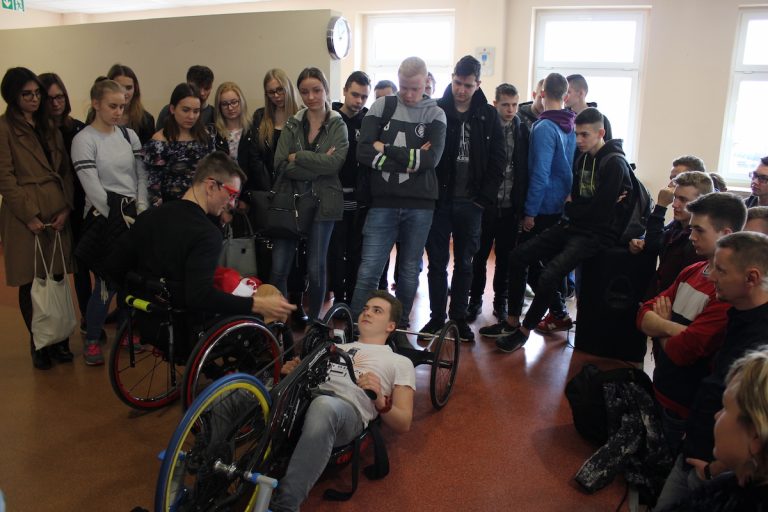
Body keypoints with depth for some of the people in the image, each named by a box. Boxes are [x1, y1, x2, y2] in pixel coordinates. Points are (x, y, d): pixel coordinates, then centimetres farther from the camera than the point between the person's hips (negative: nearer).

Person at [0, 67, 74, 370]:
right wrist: (30, 216, -13)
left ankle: (58, 339, 20)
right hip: (25, 217, -5)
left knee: (57, 278, 6)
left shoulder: (48, 127, 17)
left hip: (57, 215, 5)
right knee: (31, 284, 3)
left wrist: (66, 209, -1)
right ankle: (39, 344, 16)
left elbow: (65, 171, 12)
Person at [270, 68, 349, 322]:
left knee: (316, 270, 5)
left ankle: (314, 321, 21)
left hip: (322, 204, -1)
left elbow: (335, 162, -14)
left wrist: (298, 157, -11)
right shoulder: (292, 125, 9)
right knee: (278, 269, -2)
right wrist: (319, 164, -13)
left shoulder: (338, 126, 5)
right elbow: (281, 165, -5)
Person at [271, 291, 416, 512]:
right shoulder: (336, 347, 37)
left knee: (323, 406, -40)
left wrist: (380, 402, -6)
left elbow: (403, 424, 15)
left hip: (349, 406, -3)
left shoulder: (400, 362, 24)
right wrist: (294, 372, 6)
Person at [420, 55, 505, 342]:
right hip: (439, 200, -1)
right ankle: (436, 317, 18)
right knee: (437, 262, 6)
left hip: (470, 203, 1)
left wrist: (485, 197, -6)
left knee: (464, 264, 11)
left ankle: (459, 317, 23)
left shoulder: (488, 116, 3)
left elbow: (497, 160, 2)